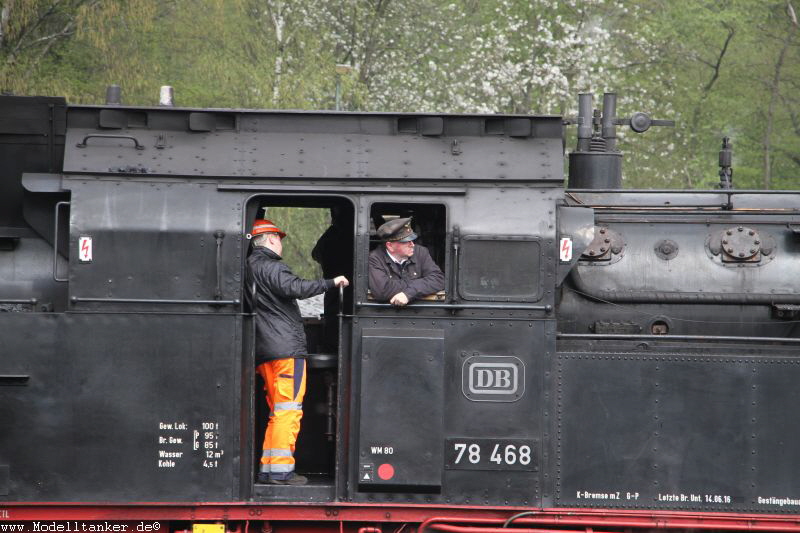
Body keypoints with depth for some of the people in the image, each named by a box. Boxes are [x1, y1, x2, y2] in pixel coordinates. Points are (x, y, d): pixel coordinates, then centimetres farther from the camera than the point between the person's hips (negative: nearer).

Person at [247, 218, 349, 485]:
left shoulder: (249, 267, 18)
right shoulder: (270, 267, -10)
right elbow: (295, 288, -25)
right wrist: (332, 282, -20)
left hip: (264, 352, 9)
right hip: (286, 347, -9)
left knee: (278, 411, 15)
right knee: (288, 409, -8)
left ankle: (268, 468, 13)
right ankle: (281, 470, -11)